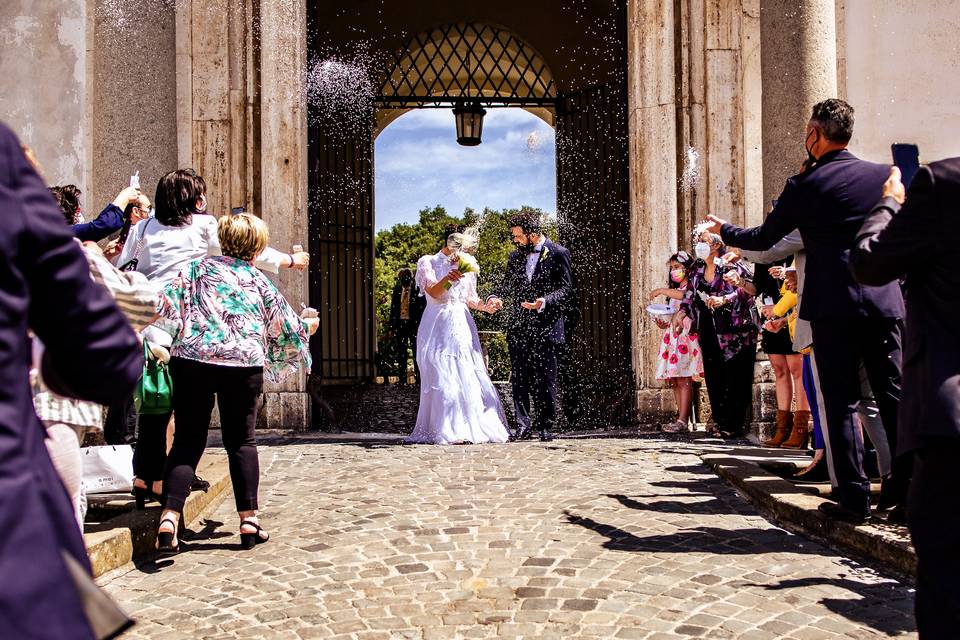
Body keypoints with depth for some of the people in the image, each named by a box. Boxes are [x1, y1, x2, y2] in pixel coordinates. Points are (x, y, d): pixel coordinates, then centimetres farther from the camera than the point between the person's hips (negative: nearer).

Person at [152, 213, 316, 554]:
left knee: (187, 442, 5)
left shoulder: (198, 267, 11)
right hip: (243, 364, 0)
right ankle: (249, 520, 11)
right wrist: (307, 326, 40)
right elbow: (286, 327, 20)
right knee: (241, 441, 11)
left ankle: (169, 517, -8)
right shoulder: (258, 280, 11)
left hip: (191, 360, 1)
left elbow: (166, 305, -1)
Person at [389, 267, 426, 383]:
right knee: (401, 353, 9)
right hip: (399, 324, 4)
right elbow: (393, 309, 11)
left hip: (414, 324, -4)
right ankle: (402, 379, 16)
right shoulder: (397, 290, 8)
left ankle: (419, 379, 5)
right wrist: (391, 326, 7)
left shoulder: (418, 289, -4)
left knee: (416, 352, 1)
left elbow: (423, 308, -4)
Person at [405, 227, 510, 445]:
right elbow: (433, 293, -9)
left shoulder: (466, 266, 17)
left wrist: (485, 306, 1)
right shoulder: (428, 262, 3)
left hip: (462, 328, 4)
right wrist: (448, 278, -27)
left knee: (469, 378, -2)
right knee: (442, 379, -9)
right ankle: (446, 432, -7)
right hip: (439, 327, -4)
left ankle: (473, 428, 2)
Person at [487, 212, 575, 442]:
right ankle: (523, 424, 7)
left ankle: (546, 426, 11)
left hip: (546, 326, -5)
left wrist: (544, 302, -22)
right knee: (519, 377, 2)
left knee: (545, 379, 1)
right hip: (519, 326, 5)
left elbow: (566, 288, -6)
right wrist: (495, 296, -4)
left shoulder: (558, 254, -3)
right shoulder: (516, 256, 14)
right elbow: (506, 282, 17)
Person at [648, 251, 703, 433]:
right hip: (672, 337, 8)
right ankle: (681, 419, 4)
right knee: (674, 381, 2)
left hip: (686, 336, -8)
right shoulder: (674, 290, 25)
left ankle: (683, 421, -14)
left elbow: (686, 296, -24)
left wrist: (662, 291, -16)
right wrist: (664, 323, 6)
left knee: (683, 380, -12)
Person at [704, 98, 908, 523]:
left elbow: (763, 239, 7)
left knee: (842, 401, 1)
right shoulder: (884, 176, 7)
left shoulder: (804, 185, -2)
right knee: (894, 396, 10)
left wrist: (723, 231, 23)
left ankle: (855, 496, 2)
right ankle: (907, 487, 13)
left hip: (833, 305, -3)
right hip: (884, 302, 4)